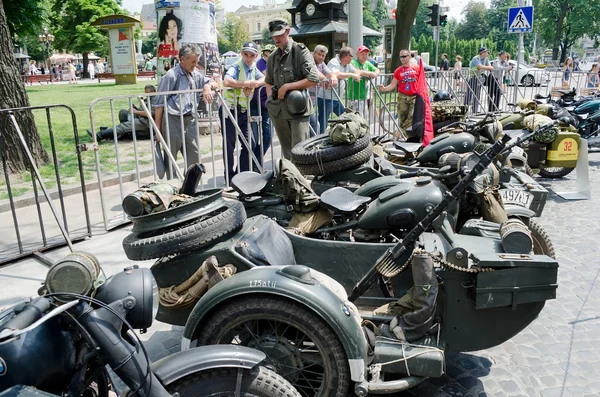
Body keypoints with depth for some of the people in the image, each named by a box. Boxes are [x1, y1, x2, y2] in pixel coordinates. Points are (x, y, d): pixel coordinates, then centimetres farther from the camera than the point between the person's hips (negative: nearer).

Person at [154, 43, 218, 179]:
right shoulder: (171, 76, -8)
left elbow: (214, 83, 22)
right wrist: (158, 129, -9)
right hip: (173, 121, -6)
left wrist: (207, 86, -3)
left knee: (195, 157, 7)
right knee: (171, 158, 3)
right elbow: (159, 104, -7)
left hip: (190, 121, 6)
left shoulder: (195, 75, 11)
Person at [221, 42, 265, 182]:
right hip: (229, 111, -7)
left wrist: (253, 84, -17)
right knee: (229, 145, 2)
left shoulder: (253, 68, 11)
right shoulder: (236, 67, -13)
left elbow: (264, 79, 1)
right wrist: (246, 84, -22)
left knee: (250, 144, 9)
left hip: (243, 112, 7)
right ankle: (230, 177, 13)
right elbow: (226, 82, -30)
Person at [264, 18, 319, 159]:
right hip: (278, 111, 6)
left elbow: (313, 79, -13)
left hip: (297, 108, -5)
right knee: (286, 149, 11)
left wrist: (287, 87, -14)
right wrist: (271, 97, 7)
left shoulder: (300, 51, -3)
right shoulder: (272, 58, 14)